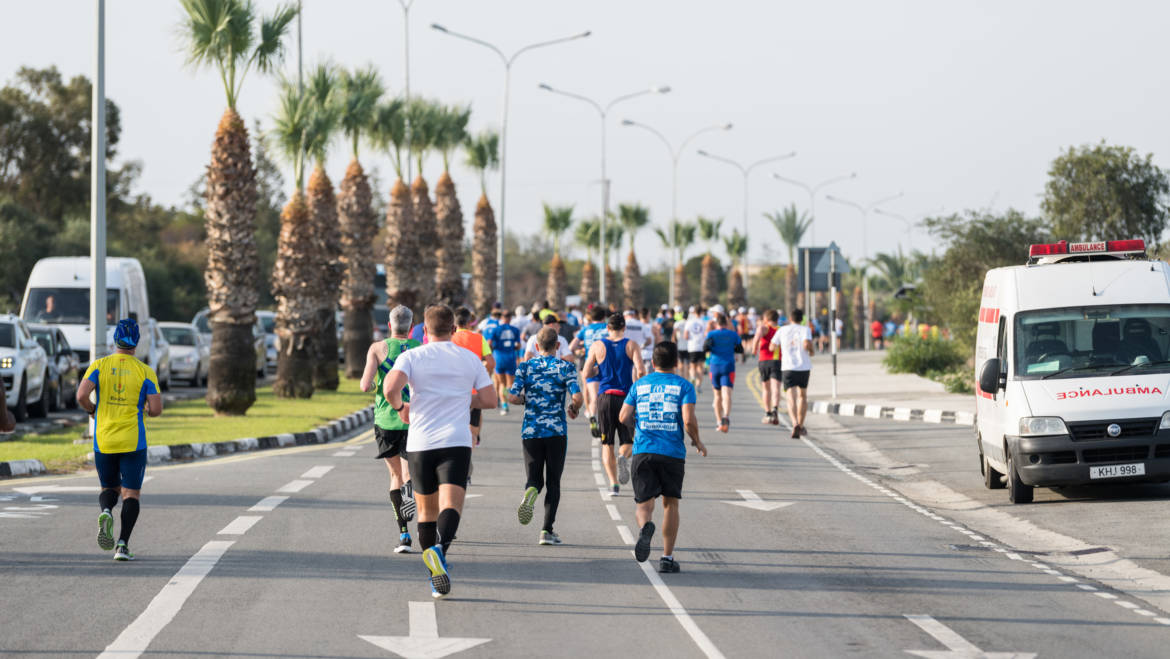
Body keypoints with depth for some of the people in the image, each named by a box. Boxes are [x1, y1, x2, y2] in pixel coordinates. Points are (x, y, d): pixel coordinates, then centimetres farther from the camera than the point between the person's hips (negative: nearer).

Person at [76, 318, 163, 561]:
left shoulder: (98, 366, -1)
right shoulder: (145, 372, -3)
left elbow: (81, 395, -14)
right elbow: (156, 409, -8)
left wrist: (92, 411, 7)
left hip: (103, 440, 2)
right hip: (133, 441, -2)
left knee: (109, 488, 18)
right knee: (131, 493, 4)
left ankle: (106, 512, -16)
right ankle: (123, 544, -11)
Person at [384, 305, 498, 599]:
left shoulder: (411, 357, 3)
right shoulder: (470, 359, 8)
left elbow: (390, 388, -15)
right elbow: (490, 400, 7)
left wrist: (401, 408, 6)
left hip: (420, 443, 1)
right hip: (457, 442, -1)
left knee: (426, 511, 15)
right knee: (451, 505, -14)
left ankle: (436, 576, 21)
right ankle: (439, 549, -43)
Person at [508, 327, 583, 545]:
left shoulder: (525, 367, 3)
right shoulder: (565, 367, -2)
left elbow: (513, 397, -6)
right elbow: (577, 397, -12)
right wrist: (574, 409, 10)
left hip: (530, 431, 1)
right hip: (557, 431, -1)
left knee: (534, 479, 8)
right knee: (553, 481, 8)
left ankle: (530, 492, -29)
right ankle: (547, 530, 2)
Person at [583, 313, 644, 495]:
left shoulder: (597, 346, 3)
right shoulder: (631, 346, 1)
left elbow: (587, 373, 0)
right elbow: (640, 370, -11)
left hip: (605, 397, 1)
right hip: (626, 397, 0)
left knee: (607, 444, 7)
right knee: (627, 440, 10)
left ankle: (613, 482, -4)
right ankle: (623, 458, -25)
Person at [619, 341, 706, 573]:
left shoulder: (639, 385, 10)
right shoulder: (683, 386, 1)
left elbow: (624, 417, 5)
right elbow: (689, 419, -11)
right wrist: (697, 441, 7)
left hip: (643, 452, 1)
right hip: (673, 453, -1)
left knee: (644, 504, 3)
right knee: (671, 503, 13)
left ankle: (645, 526, -33)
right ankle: (667, 557, 11)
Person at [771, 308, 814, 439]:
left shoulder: (782, 330, 8)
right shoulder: (805, 330, 2)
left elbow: (772, 347, 8)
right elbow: (807, 344, -16)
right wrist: (811, 351, 6)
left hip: (788, 367, -1)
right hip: (804, 366, 1)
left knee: (791, 399, -9)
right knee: (803, 395, 21)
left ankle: (795, 424, -33)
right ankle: (801, 426, 25)